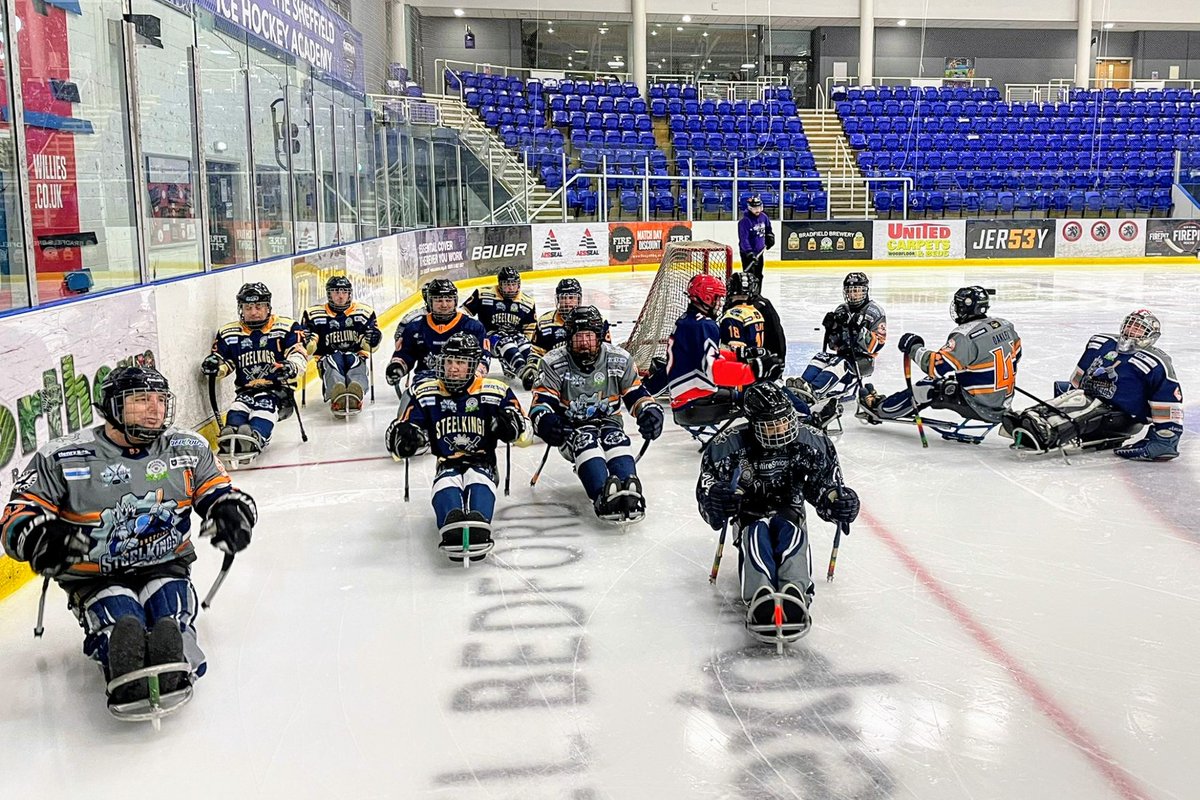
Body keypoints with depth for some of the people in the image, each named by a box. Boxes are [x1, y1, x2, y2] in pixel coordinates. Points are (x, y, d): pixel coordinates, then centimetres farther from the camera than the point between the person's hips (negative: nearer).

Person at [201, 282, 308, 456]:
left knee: (264, 404, -36)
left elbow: (300, 357, -5)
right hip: (246, 391, 4)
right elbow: (224, 362, 18)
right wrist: (214, 365, -8)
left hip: (278, 389, -3)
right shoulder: (229, 333, 16)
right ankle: (231, 433, -58)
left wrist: (290, 367, -30)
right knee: (238, 408, -29)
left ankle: (256, 437, -62)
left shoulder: (287, 327, 6)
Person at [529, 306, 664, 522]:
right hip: (569, 428, -1)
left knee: (615, 440, -34)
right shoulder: (554, 363, -7)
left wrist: (650, 412, -17)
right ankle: (604, 496, -59)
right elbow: (541, 402, -8)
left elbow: (636, 393, 4)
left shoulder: (619, 360, -3)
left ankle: (629, 495, -55)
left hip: (608, 422, 1)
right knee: (585, 440, -36)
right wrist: (545, 421, -32)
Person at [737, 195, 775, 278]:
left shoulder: (763, 217, 2)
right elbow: (743, 238, -25)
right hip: (747, 252, -7)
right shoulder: (745, 221, -20)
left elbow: (768, 228, 25)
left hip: (759, 251, 7)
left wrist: (770, 237, 12)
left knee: (759, 275, 17)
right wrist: (749, 252, -31)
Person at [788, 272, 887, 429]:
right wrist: (832, 327, -8)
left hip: (862, 360, -6)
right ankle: (803, 385, -42)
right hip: (843, 354, 6)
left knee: (840, 365, -33)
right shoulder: (841, 311, 13)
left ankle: (813, 392, -54)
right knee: (821, 358, -21)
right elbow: (833, 345, 12)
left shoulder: (875, 312, -3)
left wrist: (859, 328, -26)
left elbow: (874, 345, -13)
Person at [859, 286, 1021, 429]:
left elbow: (937, 367, -26)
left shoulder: (964, 336, -23)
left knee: (930, 388, 3)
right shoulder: (1006, 326, 2)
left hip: (978, 407, -8)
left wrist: (914, 348, -12)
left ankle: (879, 409, 17)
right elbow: (1015, 355, 18)